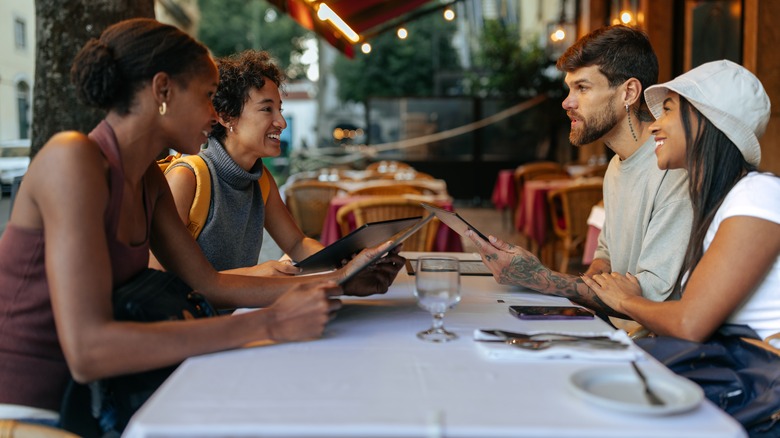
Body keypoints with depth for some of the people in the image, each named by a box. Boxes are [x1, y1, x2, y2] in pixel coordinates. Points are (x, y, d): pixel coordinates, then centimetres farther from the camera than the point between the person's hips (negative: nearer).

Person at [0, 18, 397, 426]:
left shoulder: (148, 180, 4)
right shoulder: (73, 159, -22)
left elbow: (208, 283, 5)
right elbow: (87, 351, -29)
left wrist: (338, 281, -3)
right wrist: (267, 323, -30)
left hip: (77, 401, 7)